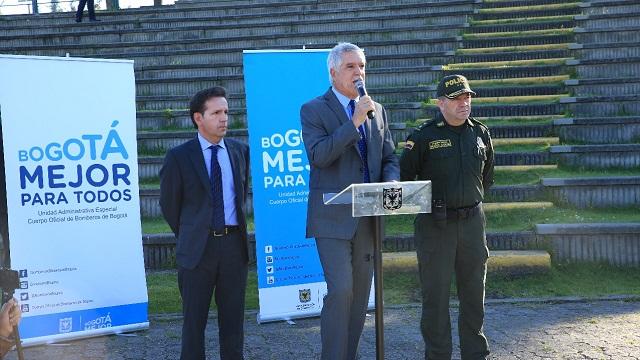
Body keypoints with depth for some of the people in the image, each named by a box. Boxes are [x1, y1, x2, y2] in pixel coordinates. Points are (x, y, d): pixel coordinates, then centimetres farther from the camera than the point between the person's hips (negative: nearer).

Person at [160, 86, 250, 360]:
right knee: (194, 320, 6)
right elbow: (169, 204, 5)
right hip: (198, 246, -3)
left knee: (233, 318, 9)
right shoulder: (179, 157, -4)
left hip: (234, 243, 3)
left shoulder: (240, 151, 7)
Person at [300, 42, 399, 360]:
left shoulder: (377, 110, 13)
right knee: (341, 290, -14)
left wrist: (391, 182, -7)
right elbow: (318, 155, -17)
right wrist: (354, 122, -21)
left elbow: (389, 158, 14)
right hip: (333, 217, -5)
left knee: (360, 293, 11)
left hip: (368, 216, 6)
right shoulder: (313, 110, -3)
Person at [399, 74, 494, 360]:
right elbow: (405, 176, -2)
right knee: (436, 293, 1)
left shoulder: (480, 133, 7)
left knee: (474, 292, 11)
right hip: (435, 225, -4)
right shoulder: (424, 136, -8)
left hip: (472, 221, 4)